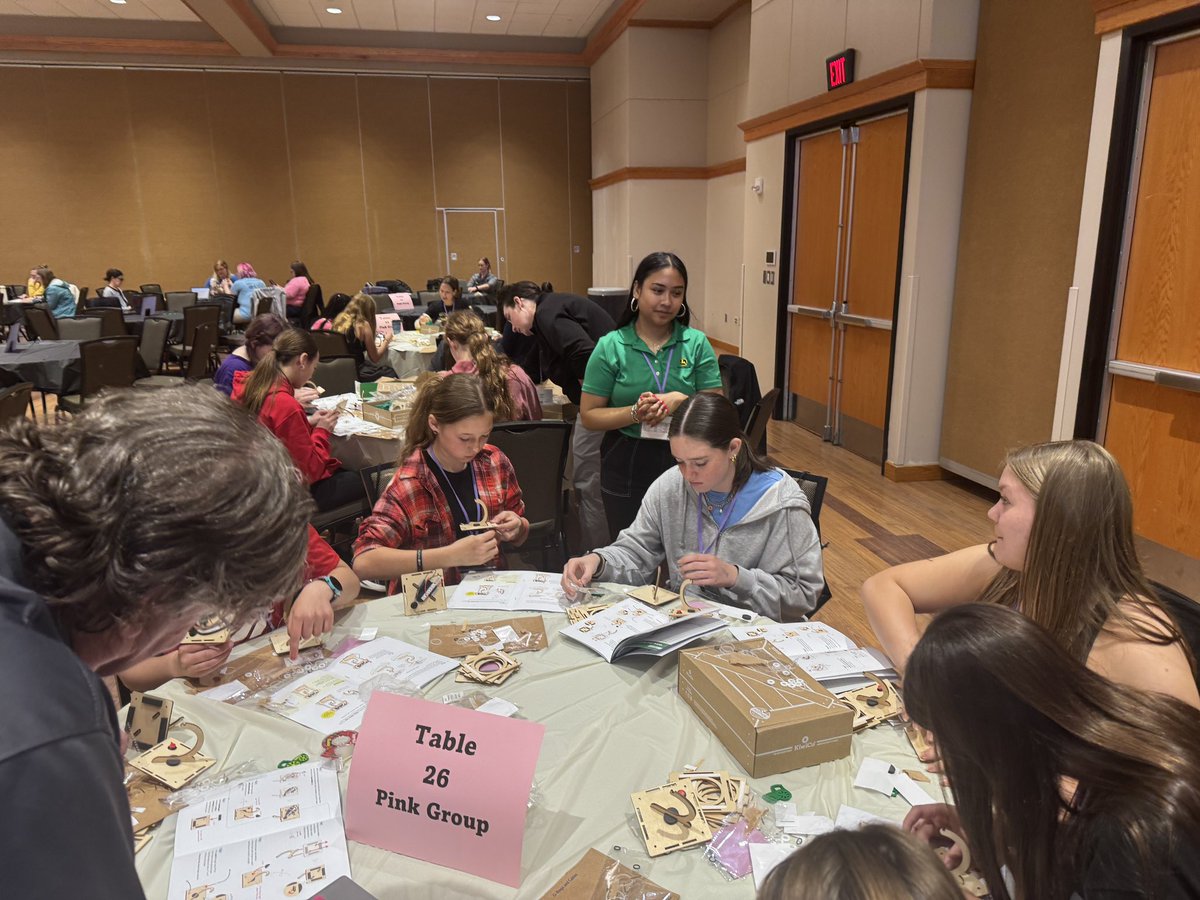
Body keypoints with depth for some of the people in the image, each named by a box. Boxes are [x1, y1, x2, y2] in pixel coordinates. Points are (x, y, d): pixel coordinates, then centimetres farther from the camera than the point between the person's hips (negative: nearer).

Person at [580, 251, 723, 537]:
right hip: (626, 470, -1)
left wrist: (681, 401, -21)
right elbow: (589, 416, -6)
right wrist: (634, 413, -22)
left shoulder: (697, 343, -2)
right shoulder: (610, 346, -5)